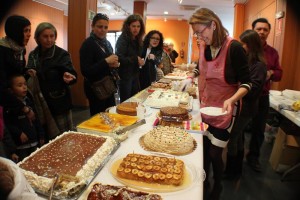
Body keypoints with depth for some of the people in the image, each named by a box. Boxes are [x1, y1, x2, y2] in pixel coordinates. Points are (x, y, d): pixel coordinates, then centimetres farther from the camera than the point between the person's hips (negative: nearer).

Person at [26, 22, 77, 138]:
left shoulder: (62, 54, -8)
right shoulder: (33, 55, 6)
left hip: (59, 103, -4)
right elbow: (28, 73, 15)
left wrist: (68, 77, -40)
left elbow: (72, 74, -17)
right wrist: (29, 73, -8)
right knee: (47, 136, 17)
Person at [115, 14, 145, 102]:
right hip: (125, 76, -7)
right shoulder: (122, 39, -12)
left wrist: (141, 61, 1)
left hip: (135, 75, 7)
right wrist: (135, 59, -17)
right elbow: (119, 58, -22)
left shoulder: (138, 40, 10)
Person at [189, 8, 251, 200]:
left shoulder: (234, 48, -20)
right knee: (204, 149, 13)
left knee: (214, 153, 4)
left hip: (224, 111, -5)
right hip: (205, 107, 5)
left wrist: (231, 100, -32)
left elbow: (246, 83, -15)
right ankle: (204, 184, 37)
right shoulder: (203, 46, -2)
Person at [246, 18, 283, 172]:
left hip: (262, 97, 4)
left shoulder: (272, 52, 9)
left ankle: (253, 156, 36)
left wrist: (271, 73, -10)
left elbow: (279, 74, 11)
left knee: (259, 130, 15)